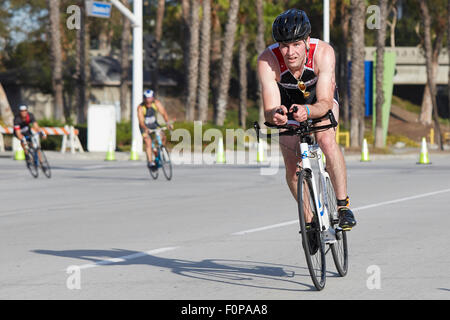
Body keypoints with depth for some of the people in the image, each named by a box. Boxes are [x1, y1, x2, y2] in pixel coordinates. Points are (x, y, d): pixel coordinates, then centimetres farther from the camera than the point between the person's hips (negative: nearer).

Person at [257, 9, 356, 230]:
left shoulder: (323, 52, -37)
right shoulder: (267, 61, -36)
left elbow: (325, 102, -41)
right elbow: (269, 110, -40)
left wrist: (308, 111, -62)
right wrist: (275, 115, -64)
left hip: (320, 99, -1)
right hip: (289, 104, 1)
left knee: (326, 140, -30)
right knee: (292, 168, -6)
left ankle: (343, 206, -22)